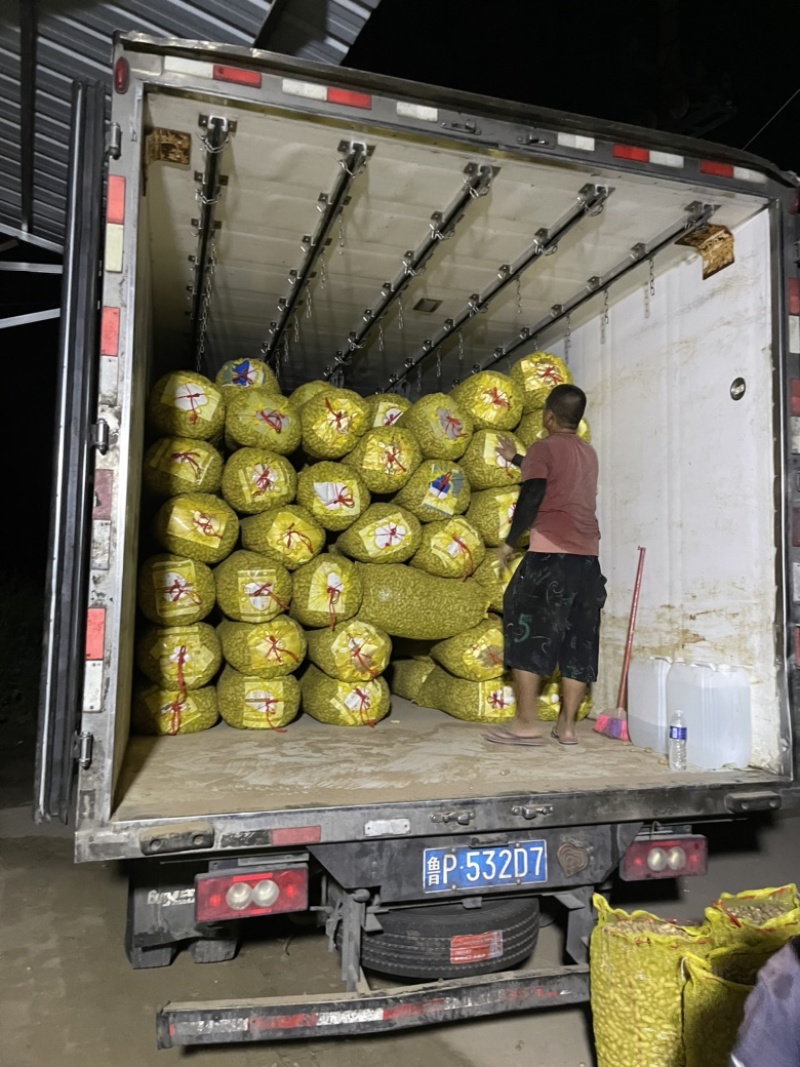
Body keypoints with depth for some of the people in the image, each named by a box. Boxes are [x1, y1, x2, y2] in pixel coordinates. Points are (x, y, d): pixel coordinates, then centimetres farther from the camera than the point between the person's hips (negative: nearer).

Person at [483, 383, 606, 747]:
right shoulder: (589, 453, 20)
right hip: (587, 556, 7)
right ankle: (566, 724, 13)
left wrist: (510, 541, -1)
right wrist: (516, 460, 45)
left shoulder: (542, 449, -1)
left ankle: (526, 723, -1)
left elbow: (531, 497, -11)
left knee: (528, 632, -1)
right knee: (579, 640, 9)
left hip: (550, 553, -7)